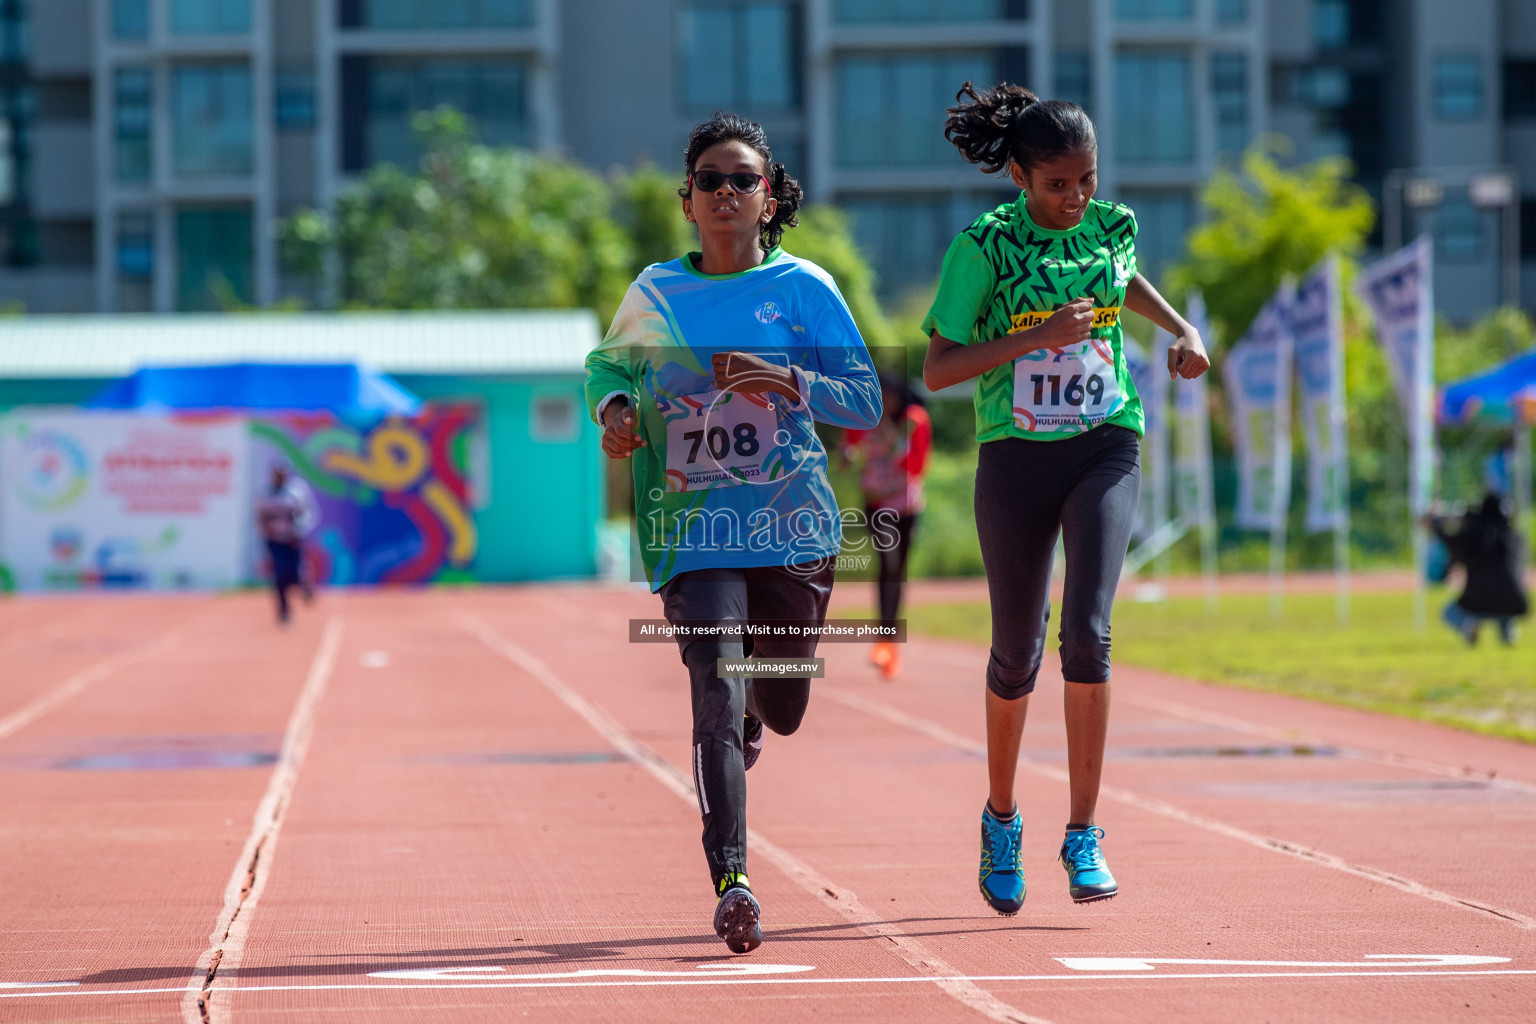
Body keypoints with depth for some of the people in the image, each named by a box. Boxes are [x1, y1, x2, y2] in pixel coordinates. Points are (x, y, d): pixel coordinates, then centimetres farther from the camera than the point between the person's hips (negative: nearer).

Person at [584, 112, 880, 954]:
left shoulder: (801, 287, -1)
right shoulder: (655, 293, 5)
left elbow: (866, 402, -4)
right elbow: (607, 362, 22)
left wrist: (782, 379, -21)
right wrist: (615, 408, -1)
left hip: (792, 524, 1)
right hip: (696, 528, 0)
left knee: (781, 711, 13)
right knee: (717, 698, -17)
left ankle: (746, 712, 51)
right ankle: (731, 880, -23)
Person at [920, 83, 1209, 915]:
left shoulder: (1112, 227, 2)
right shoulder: (984, 246, -10)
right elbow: (936, 370, -12)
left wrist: (1182, 330, 13)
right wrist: (1038, 334, -21)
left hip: (1104, 448, 1)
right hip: (1016, 457, -1)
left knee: (1088, 631, -17)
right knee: (1016, 651, 8)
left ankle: (1083, 833, -11)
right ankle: (1001, 816, 32)